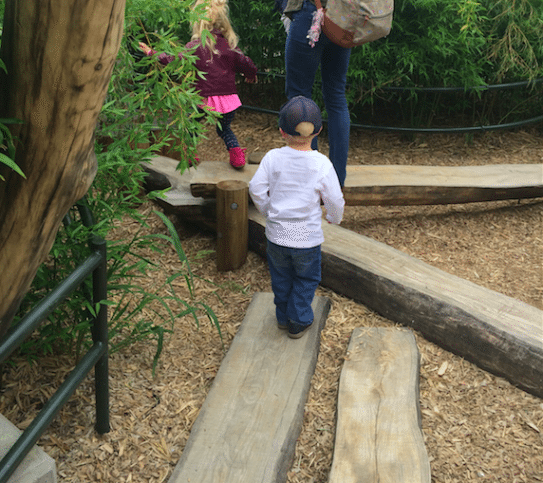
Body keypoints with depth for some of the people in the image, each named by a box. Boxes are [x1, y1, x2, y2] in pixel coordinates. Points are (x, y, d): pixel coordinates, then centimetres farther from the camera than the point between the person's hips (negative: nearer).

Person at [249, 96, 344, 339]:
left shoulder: (273, 158, -10)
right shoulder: (322, 164, -15)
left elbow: (256, 188, -6)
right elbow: (334, 199, -8)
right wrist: (335, 217, 14)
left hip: (276, 234, 2)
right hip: (307, 236, -2)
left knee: (281, 276, 22)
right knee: (306, 278, 18)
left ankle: (283, 316, 37)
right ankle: (298, 321, 25)